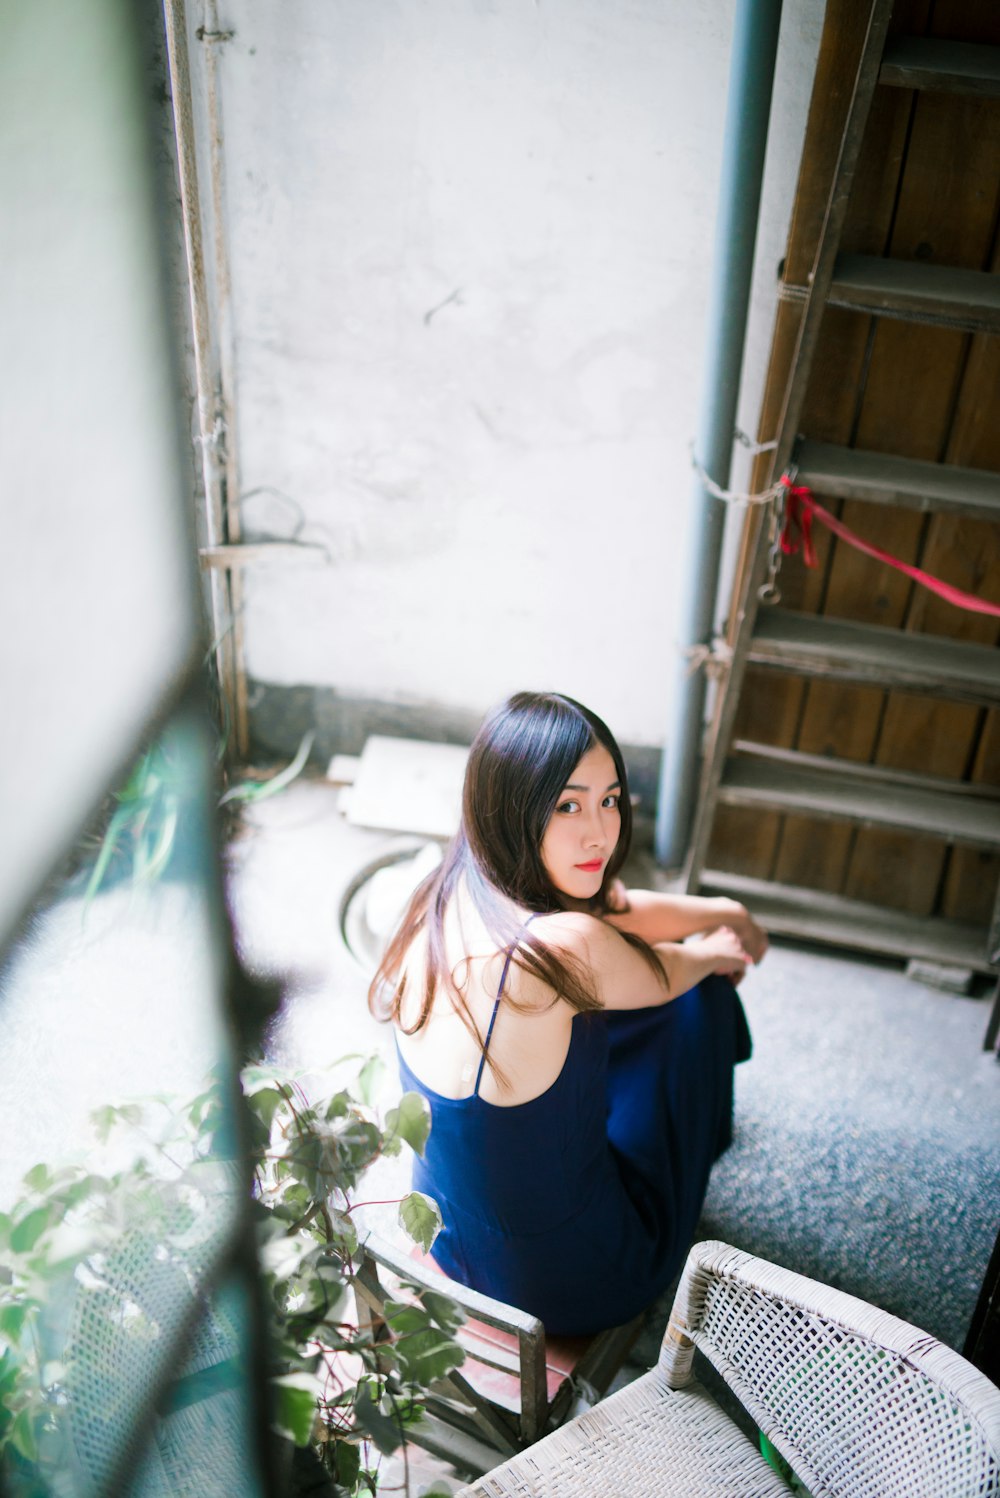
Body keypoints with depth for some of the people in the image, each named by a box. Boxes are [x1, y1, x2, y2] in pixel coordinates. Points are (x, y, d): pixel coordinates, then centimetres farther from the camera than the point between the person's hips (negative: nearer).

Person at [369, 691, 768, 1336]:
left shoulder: (452, 896, -11)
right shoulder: (562, 949, -35)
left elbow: (618, 910, 9)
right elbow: (665, 975, -10)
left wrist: (724, 913, 20)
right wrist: (712, 953, 13)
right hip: (573, 1287, -6)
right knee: (699, 998, 10)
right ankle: (697, 1137, 45)